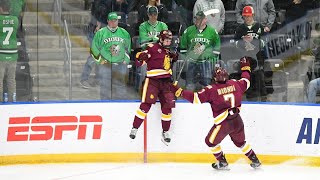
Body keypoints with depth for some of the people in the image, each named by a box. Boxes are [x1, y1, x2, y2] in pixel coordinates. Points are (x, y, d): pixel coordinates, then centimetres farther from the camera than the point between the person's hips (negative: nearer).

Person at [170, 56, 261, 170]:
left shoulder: (211, 90, -12)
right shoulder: (234, 84, 0)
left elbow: (195, 98, -14)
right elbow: (246, 82, 20)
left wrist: (178, 91, -8)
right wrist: (245, 67, 38)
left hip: (223, 123, -5)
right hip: (237, 121, 5)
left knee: (211, 141, 18)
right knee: (240, 141, 26)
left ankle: (222, 162, 21)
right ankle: (255, 161, 28)